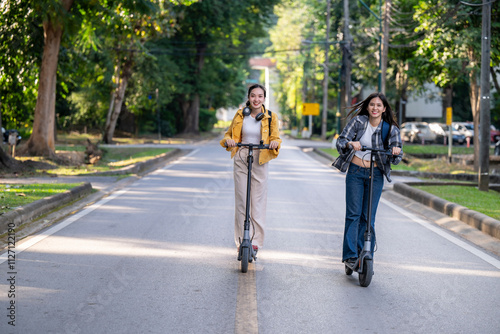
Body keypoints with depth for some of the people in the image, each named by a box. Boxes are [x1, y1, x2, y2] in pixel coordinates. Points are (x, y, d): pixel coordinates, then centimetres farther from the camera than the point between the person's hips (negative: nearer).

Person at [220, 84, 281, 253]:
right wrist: (228, 140, -10)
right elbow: (230, 133, 13)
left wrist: (275, 143, -22)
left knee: (258, 201, 0)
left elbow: (275, 137, 2)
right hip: (241, 159, 1)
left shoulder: (270, 117, 0)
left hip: (260, 161, -1)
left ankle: (256, 240, 9)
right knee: (241, 200, 2)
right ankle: (242, 239, 9)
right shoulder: (240, 115, 4)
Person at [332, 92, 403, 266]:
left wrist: (396, 152, -26)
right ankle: (350, 256, -5)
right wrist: (350, 143, -30)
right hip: (355, 172, -1)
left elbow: (396, 159, -2)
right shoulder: (358, 121, -4)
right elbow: (341, 140, -8)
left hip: (376, 175, 1)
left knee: (368, 217, 1)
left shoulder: (391, 129, -2)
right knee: (353, 214, -6)